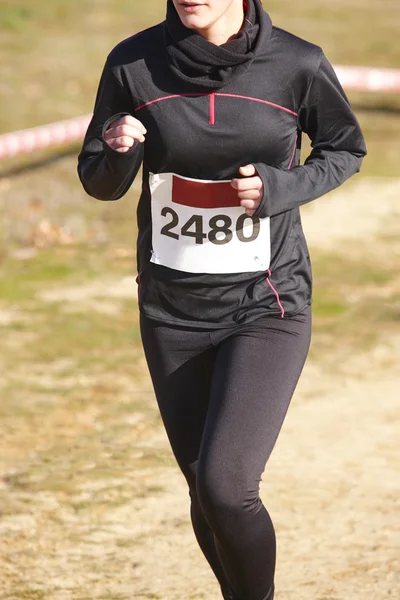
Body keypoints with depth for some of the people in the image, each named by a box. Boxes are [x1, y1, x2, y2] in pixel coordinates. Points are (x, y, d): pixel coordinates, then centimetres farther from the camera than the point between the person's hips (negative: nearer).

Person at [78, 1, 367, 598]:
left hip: (267, 306, -3)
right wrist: (117, 152, -20)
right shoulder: (135, 64, -7)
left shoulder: (297, 66, -11)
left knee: (224, 485, -17)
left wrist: (281, 187, -13)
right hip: (172, 310, 3)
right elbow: (101, 183, 4)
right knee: (206, 489, 11)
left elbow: (345, 149, 6)